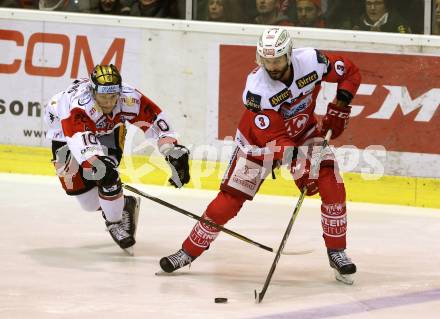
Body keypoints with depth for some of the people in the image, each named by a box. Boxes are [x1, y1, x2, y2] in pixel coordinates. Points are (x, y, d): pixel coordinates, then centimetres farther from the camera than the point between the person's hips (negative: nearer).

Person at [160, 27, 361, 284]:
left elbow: (351, 73, -6)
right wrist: (298, 163, -49)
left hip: (304, 132, 3)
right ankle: (189, 252, 9)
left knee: (333, 186, -15)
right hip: (259, 140, -3)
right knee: (230, 198, -6)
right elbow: (273, 139, -36)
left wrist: (340, 104, -19)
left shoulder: (312, 61, -25)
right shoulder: (256, 87, -33)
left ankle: (337, 252, 2)